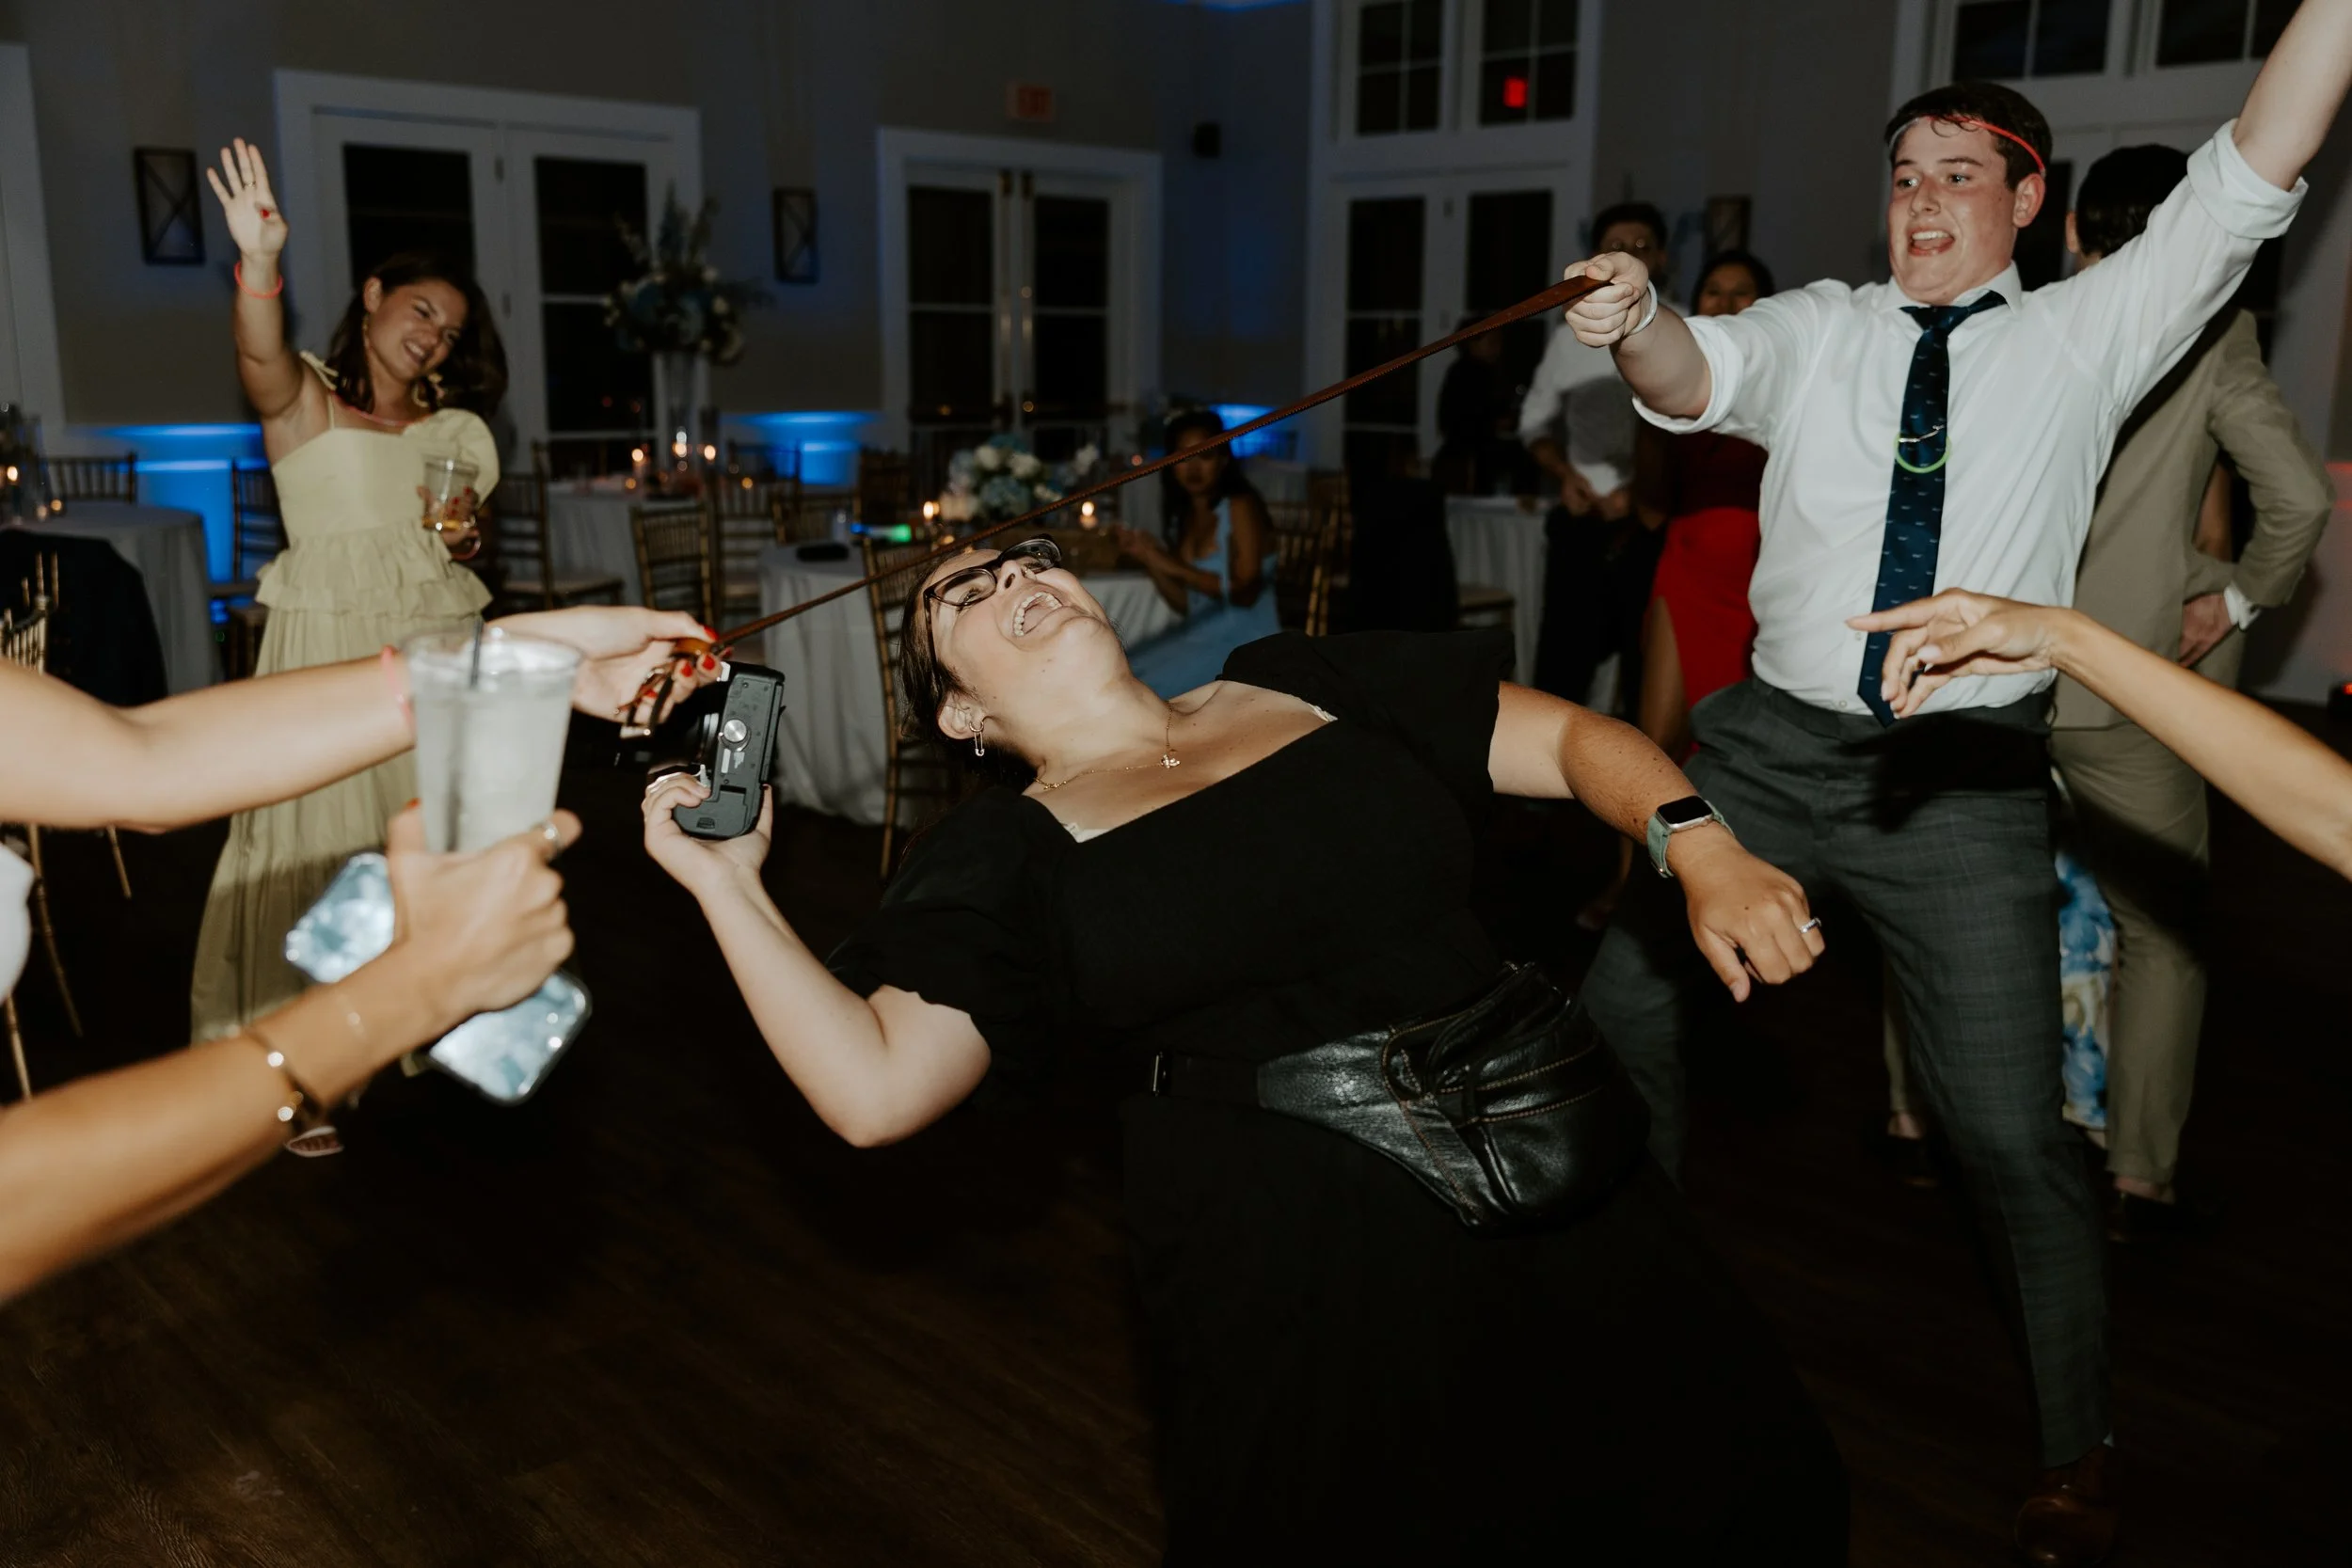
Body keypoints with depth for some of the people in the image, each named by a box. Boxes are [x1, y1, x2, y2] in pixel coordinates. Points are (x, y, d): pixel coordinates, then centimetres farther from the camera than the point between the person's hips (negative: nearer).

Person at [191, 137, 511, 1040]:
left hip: (435, 637, 5)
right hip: (330, 641, -5)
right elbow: (261, 360, -24)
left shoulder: (448, 429, 16)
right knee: (325, 827, -4)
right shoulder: (305, 400, -1)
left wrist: (465, 529, 1)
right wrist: (260, 263, -43)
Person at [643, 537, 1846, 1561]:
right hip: (1292, 1269, -3)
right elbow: (873, 1088, -8)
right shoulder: (1007, 854, 2)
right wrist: (728, 883, -9)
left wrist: (1700, 849, -8)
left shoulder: (1302, 685, 10)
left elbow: (1573, 740, 9)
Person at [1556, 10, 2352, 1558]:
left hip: (1964, 777, -2)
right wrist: (1638, 326, -32)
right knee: (1623, 1001, 10)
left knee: (2011, 1129, -3)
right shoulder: (1818, 330, 8)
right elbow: (1701, 379, -10)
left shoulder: (2086, 336, 6)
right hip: (1773, 742, 3)